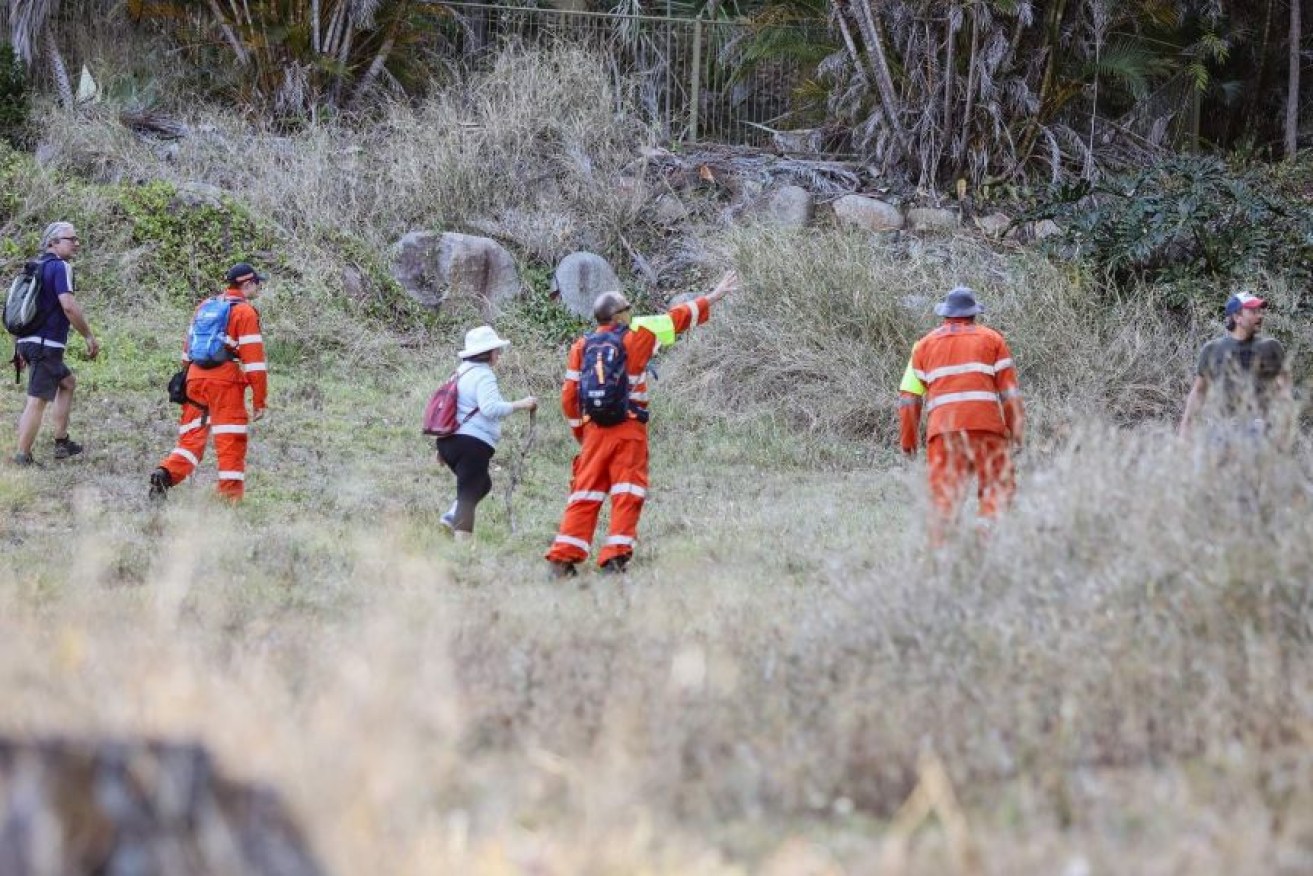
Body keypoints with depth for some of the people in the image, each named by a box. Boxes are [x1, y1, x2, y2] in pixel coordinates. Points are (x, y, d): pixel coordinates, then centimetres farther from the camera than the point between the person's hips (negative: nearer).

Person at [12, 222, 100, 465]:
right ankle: (23, 457, -9)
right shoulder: (60, 267, -11)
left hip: (28, 342, 10)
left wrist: (23, 348, 27)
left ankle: (62, 443, 23)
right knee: (37, 400, -8)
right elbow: (68, 306, -23)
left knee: (67, 382, 24)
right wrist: (89, 337, -13)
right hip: (46, 344, -10)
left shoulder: (36, 267, 17)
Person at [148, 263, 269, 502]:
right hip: (226, 382, -6)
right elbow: (254, 359, -7)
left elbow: (188, 348, 22)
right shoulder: (245, 312, -4)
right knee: (231, 441, -1)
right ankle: (230, 496, -2)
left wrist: (187, 373, 31)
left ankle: (166, 473, -9)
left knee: (192, 436, 11)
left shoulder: (205, 307, 17)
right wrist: (260, 401, -6)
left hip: (196, 378, 6)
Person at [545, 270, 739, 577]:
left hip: (594, 430, 4)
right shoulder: (636, 336, -2)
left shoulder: (581, 346, 7)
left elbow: (569, 395, 7)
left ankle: (562, 557, 1)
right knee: (627, 496, -1)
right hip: (629, 430, -4)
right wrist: (715, 296, 17)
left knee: (585, 496, 7)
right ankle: (614, 558, -9)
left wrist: (579, 431, 20)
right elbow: (676, 318, 6)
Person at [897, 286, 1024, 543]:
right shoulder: (991, 339, 14)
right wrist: (1017, 430, 11)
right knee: (999, 486, -2)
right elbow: (1009, 391, 7)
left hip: (943, 426, 2)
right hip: (986, 424, -2)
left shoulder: (925, 344, 18)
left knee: (944, 495, 1)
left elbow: (909, 397, 13)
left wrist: (908, 437, 19)